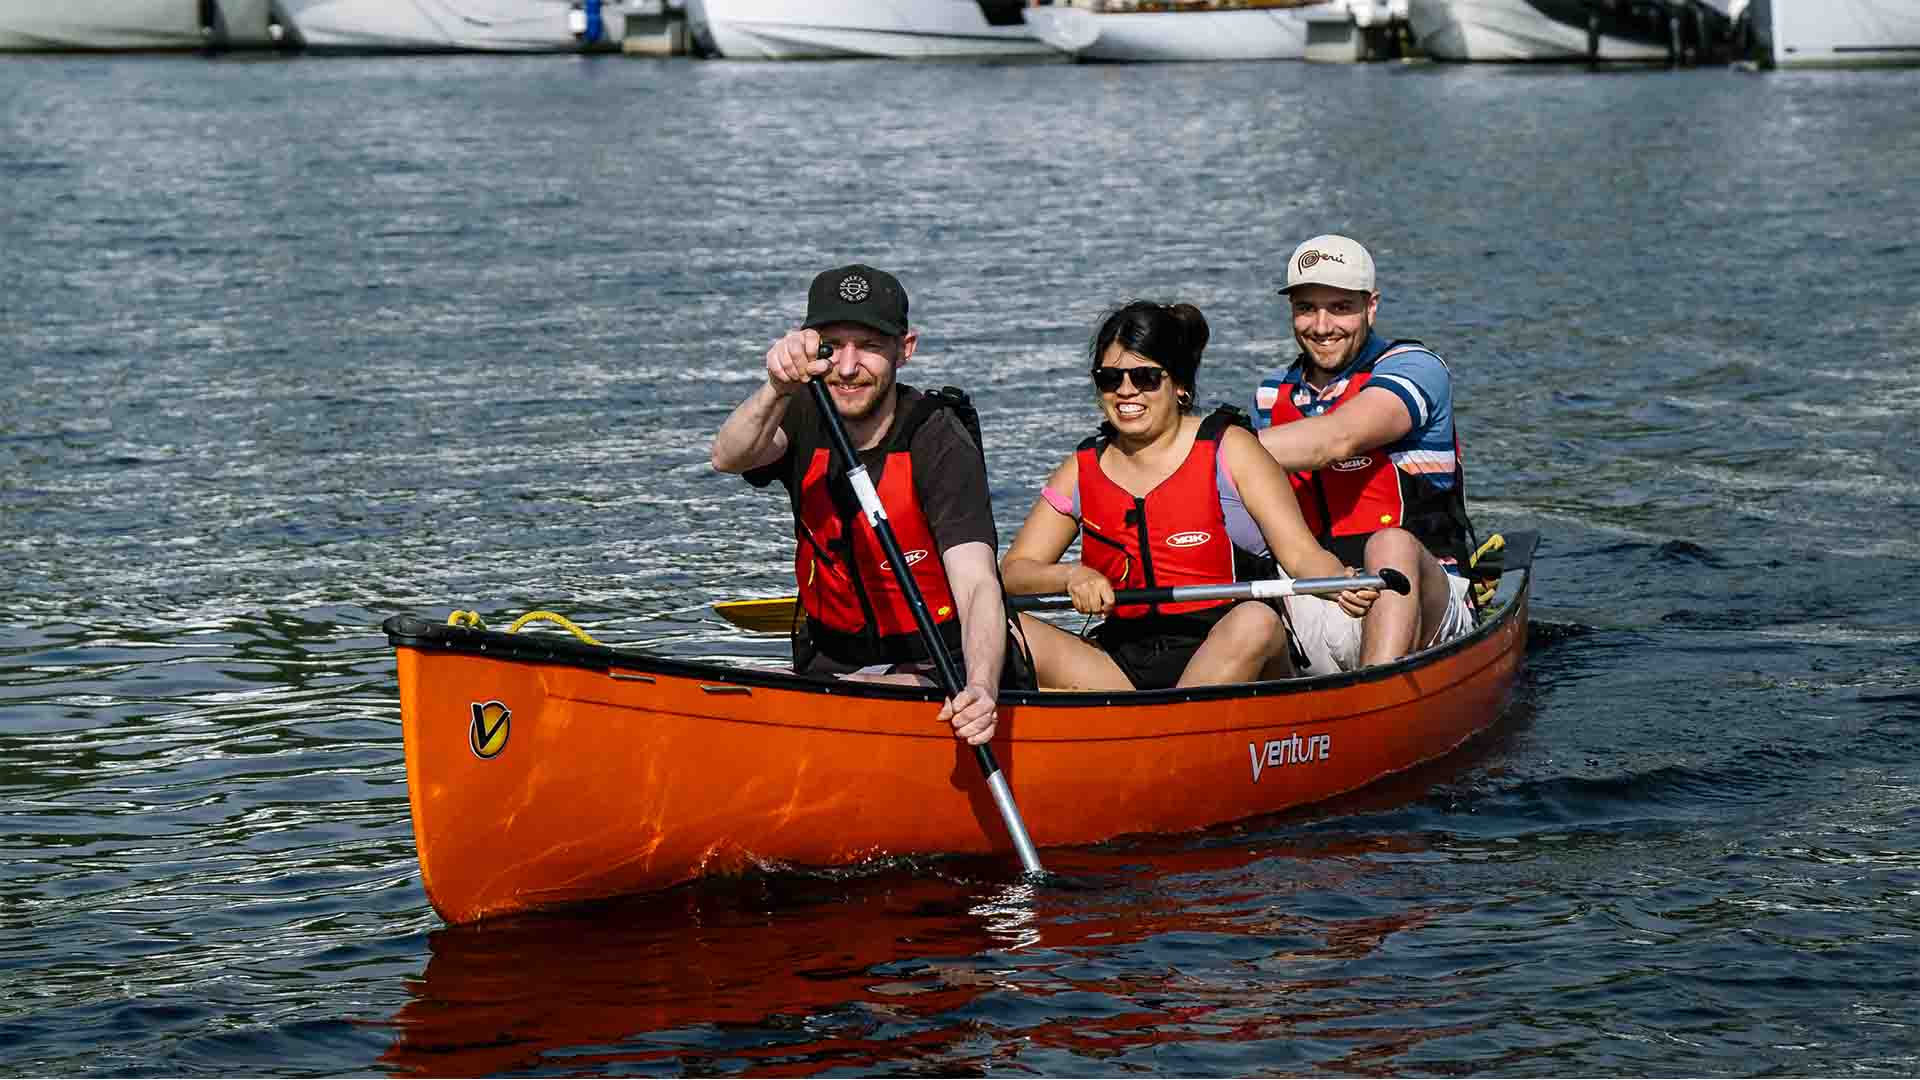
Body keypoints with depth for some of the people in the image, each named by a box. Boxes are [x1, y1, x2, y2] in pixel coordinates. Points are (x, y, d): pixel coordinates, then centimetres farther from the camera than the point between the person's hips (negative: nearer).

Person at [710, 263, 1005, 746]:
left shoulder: (939, 444, -18)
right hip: (828, 660, 5)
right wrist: (778, 389, -44)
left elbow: (977, 586, -30)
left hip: (931, 670, -5)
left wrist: (981, 688, -49)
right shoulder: (805, 418, -2)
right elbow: (728, 458, -23)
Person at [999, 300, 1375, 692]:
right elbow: (1012, 571, 10)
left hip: (1230, 659, -3)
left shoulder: (1228, 449, 1)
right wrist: (1071, 576, -12)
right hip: (1125, 665, 3)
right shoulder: (1083, 470, 11)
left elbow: (1300, 553, -5)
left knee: (1256, 621, -36)